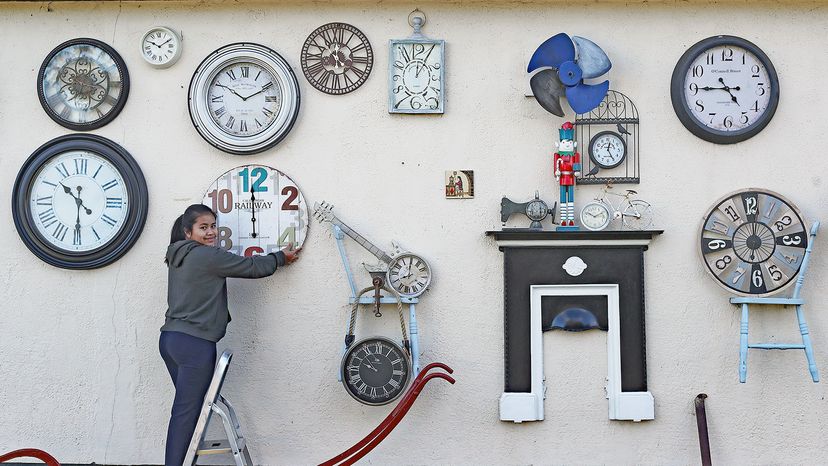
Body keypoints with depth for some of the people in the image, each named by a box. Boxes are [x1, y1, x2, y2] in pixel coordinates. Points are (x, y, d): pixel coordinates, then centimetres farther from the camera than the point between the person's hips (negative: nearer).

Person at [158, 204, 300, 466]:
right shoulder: (208, 256, -11)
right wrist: (280, 257, 11)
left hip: (169, 338, 9)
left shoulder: (178, 256, 17)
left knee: (184, 407, 12)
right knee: (187, 411, -8)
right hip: (194, 343, -9)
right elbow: (253, 267, -5)